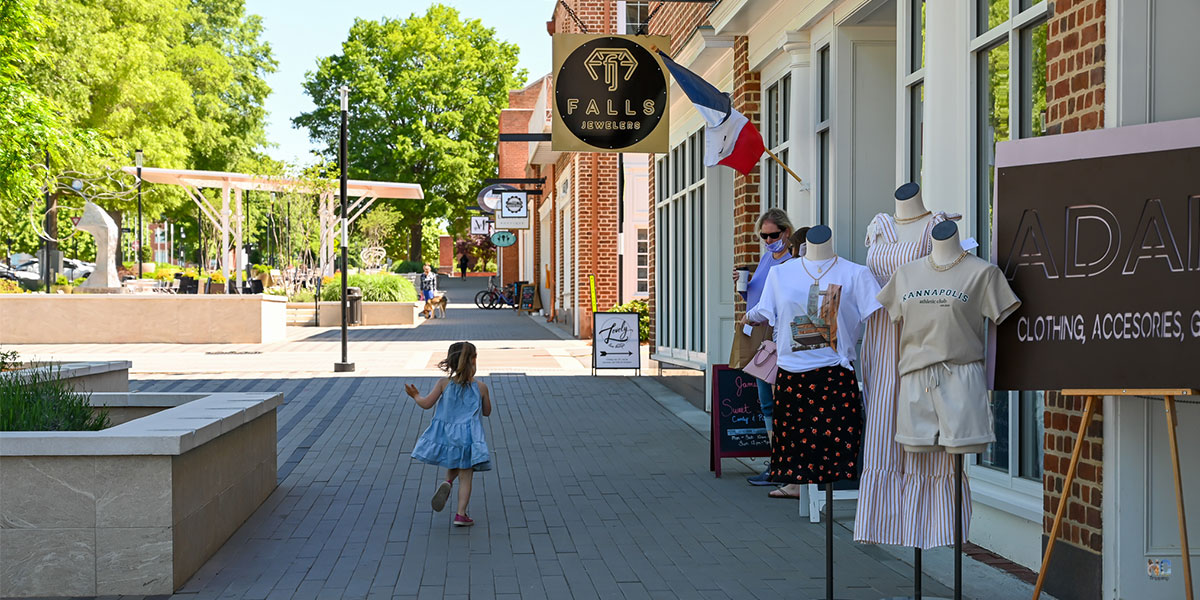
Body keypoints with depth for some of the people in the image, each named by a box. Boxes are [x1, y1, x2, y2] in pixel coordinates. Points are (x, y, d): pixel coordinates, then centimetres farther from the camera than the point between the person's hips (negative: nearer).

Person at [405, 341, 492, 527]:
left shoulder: (444, 383, -7)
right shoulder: (481, 387, -5)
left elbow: (426, 404, -4)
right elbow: (487, 412, 8)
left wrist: (415, 395, 15)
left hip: (446, 434, 2)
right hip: (469, 438, -2)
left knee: (453, 466, 27)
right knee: (465, 477, 5)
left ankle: (447, 483, -4)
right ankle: (461, 514, 0)